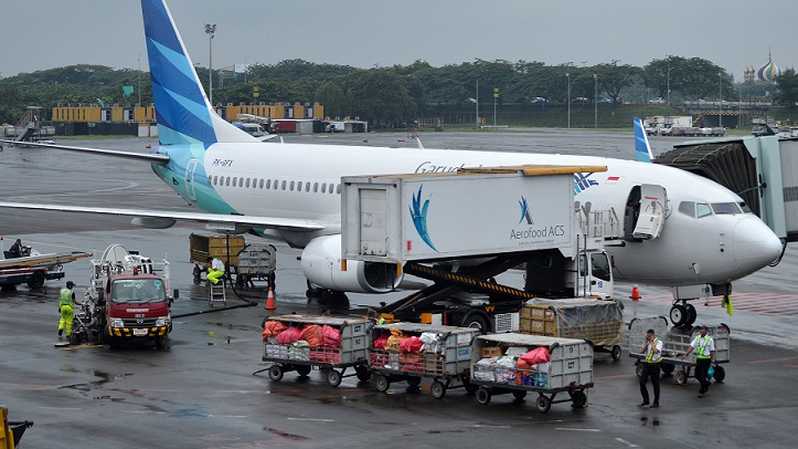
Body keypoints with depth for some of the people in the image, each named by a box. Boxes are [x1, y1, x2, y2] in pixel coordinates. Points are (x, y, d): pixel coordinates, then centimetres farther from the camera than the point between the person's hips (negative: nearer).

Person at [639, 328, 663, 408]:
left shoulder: (659, 342, -7)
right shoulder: (647, 343, 11)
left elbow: (655, 351, -24)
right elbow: (642, 351, 0)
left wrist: (652, 342, -15)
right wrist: (646, 342, -3)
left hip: (654, 365, -6)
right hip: (646, 364, 6)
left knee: (655, 384, 3)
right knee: (642, 382, 1)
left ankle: (656, 403, 12)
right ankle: (646, 400, 15)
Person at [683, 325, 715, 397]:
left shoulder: (710, 339, -7)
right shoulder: (697, 338, 6)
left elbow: (712, 351, -4)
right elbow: (692, 346, -1)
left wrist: (712, 361, -7)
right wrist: (686, 354, -13)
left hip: (706, 359, -6)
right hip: (698, 359, 6)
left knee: (703, 375, -6)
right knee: (697, 375, 11)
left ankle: (702, 391, 6)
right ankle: (707, 383, 35)